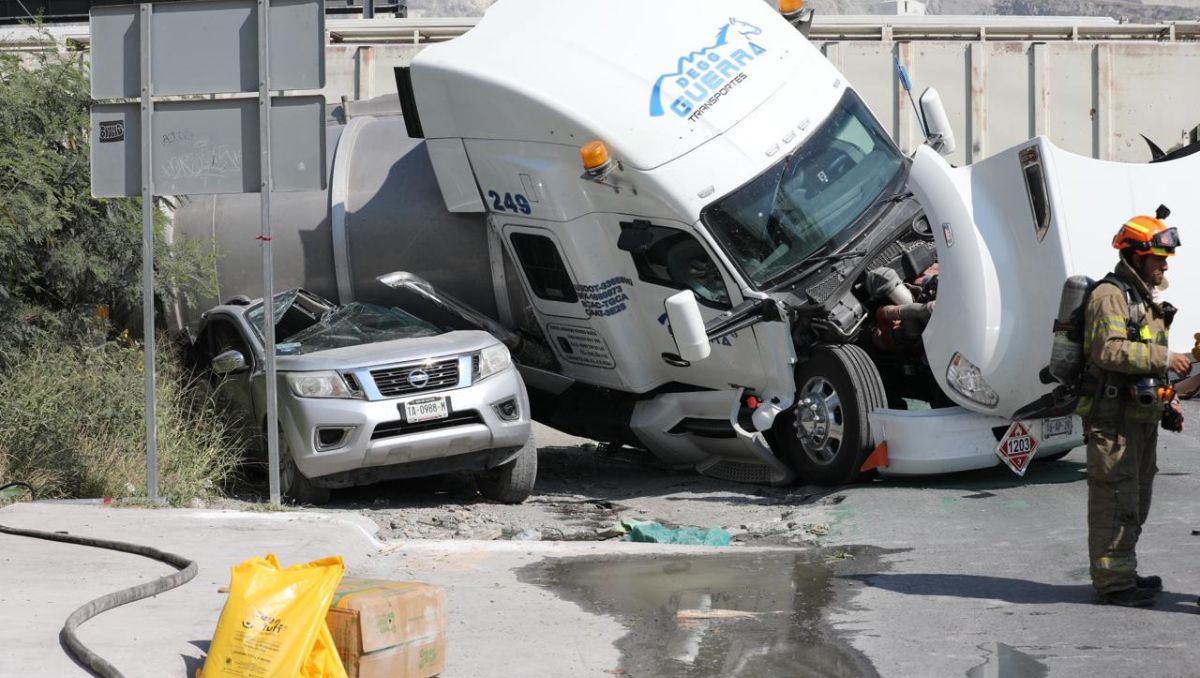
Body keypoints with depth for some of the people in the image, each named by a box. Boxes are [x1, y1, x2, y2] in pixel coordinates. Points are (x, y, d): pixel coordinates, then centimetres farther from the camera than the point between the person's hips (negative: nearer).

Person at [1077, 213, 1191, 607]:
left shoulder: (1145, 300, 20)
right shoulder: (1110, 296, -12)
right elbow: (1109, 350, -26)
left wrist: (1168, 403, 20)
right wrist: (1163, 357, -24)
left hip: (1141, 417, 10)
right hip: (1113, 416, -10)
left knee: (1135, 501, 15)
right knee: (1115, 500, -8)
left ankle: (1123, 573, 23)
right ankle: (1113, 582, -5)